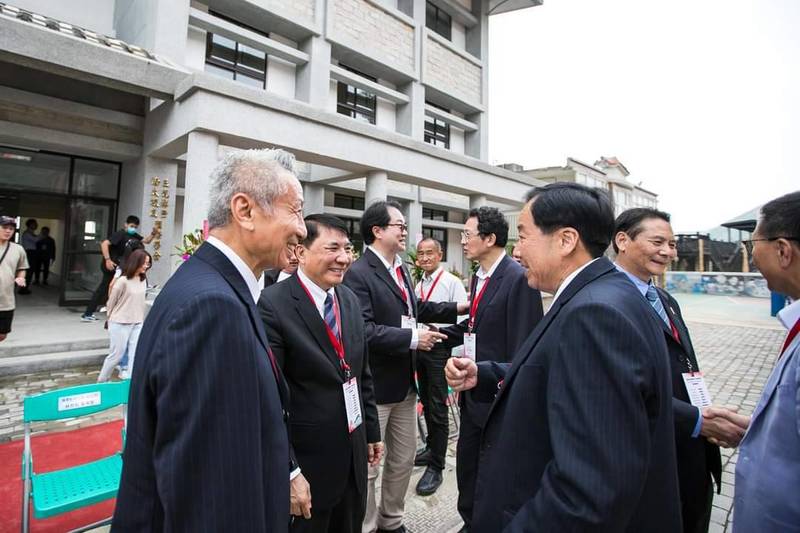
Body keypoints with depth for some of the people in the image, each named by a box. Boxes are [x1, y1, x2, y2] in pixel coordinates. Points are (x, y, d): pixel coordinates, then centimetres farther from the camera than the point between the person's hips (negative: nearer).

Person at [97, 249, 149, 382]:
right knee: (117, 354, 7)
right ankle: (101, 381, 29)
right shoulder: (123, 281, -15)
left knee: (136, 355, 3)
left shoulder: (143, 280, 3)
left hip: (137, 323, 5)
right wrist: (111, 319, 8)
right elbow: (111, 302, -4)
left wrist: (140, 319, 12)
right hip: (120, 324, -5)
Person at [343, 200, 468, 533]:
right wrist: (412, 339, -24)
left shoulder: (401, 269, 8)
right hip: (374, 386, -9)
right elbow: (364, 330, -29)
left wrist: (457, 308, 10)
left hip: (405, 382, 9)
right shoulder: (358, 274, -20)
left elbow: (415, 309, 18)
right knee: (368, 465, 10)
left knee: (404, 459, 23)